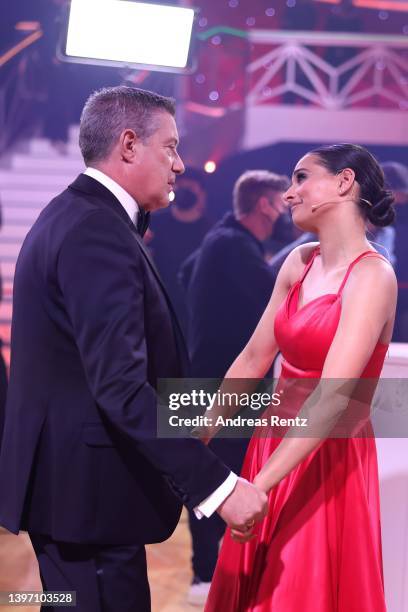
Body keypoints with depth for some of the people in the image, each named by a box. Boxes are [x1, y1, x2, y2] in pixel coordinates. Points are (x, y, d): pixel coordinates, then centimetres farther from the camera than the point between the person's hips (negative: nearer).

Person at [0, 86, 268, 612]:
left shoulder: (72, 214, 12)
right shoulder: (98, 234, -21)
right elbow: (121, 387, -29)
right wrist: (215, 486, -29)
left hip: (63, 478, 11)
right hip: (89, 488, -11)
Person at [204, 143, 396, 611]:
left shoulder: (371, 275, -18)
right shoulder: (299, 262, 4)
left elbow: (333, 398, -27)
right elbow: (253, 359, 8)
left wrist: (259, 485, -32)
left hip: (327, 462, -7)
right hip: (272, 444, 7)